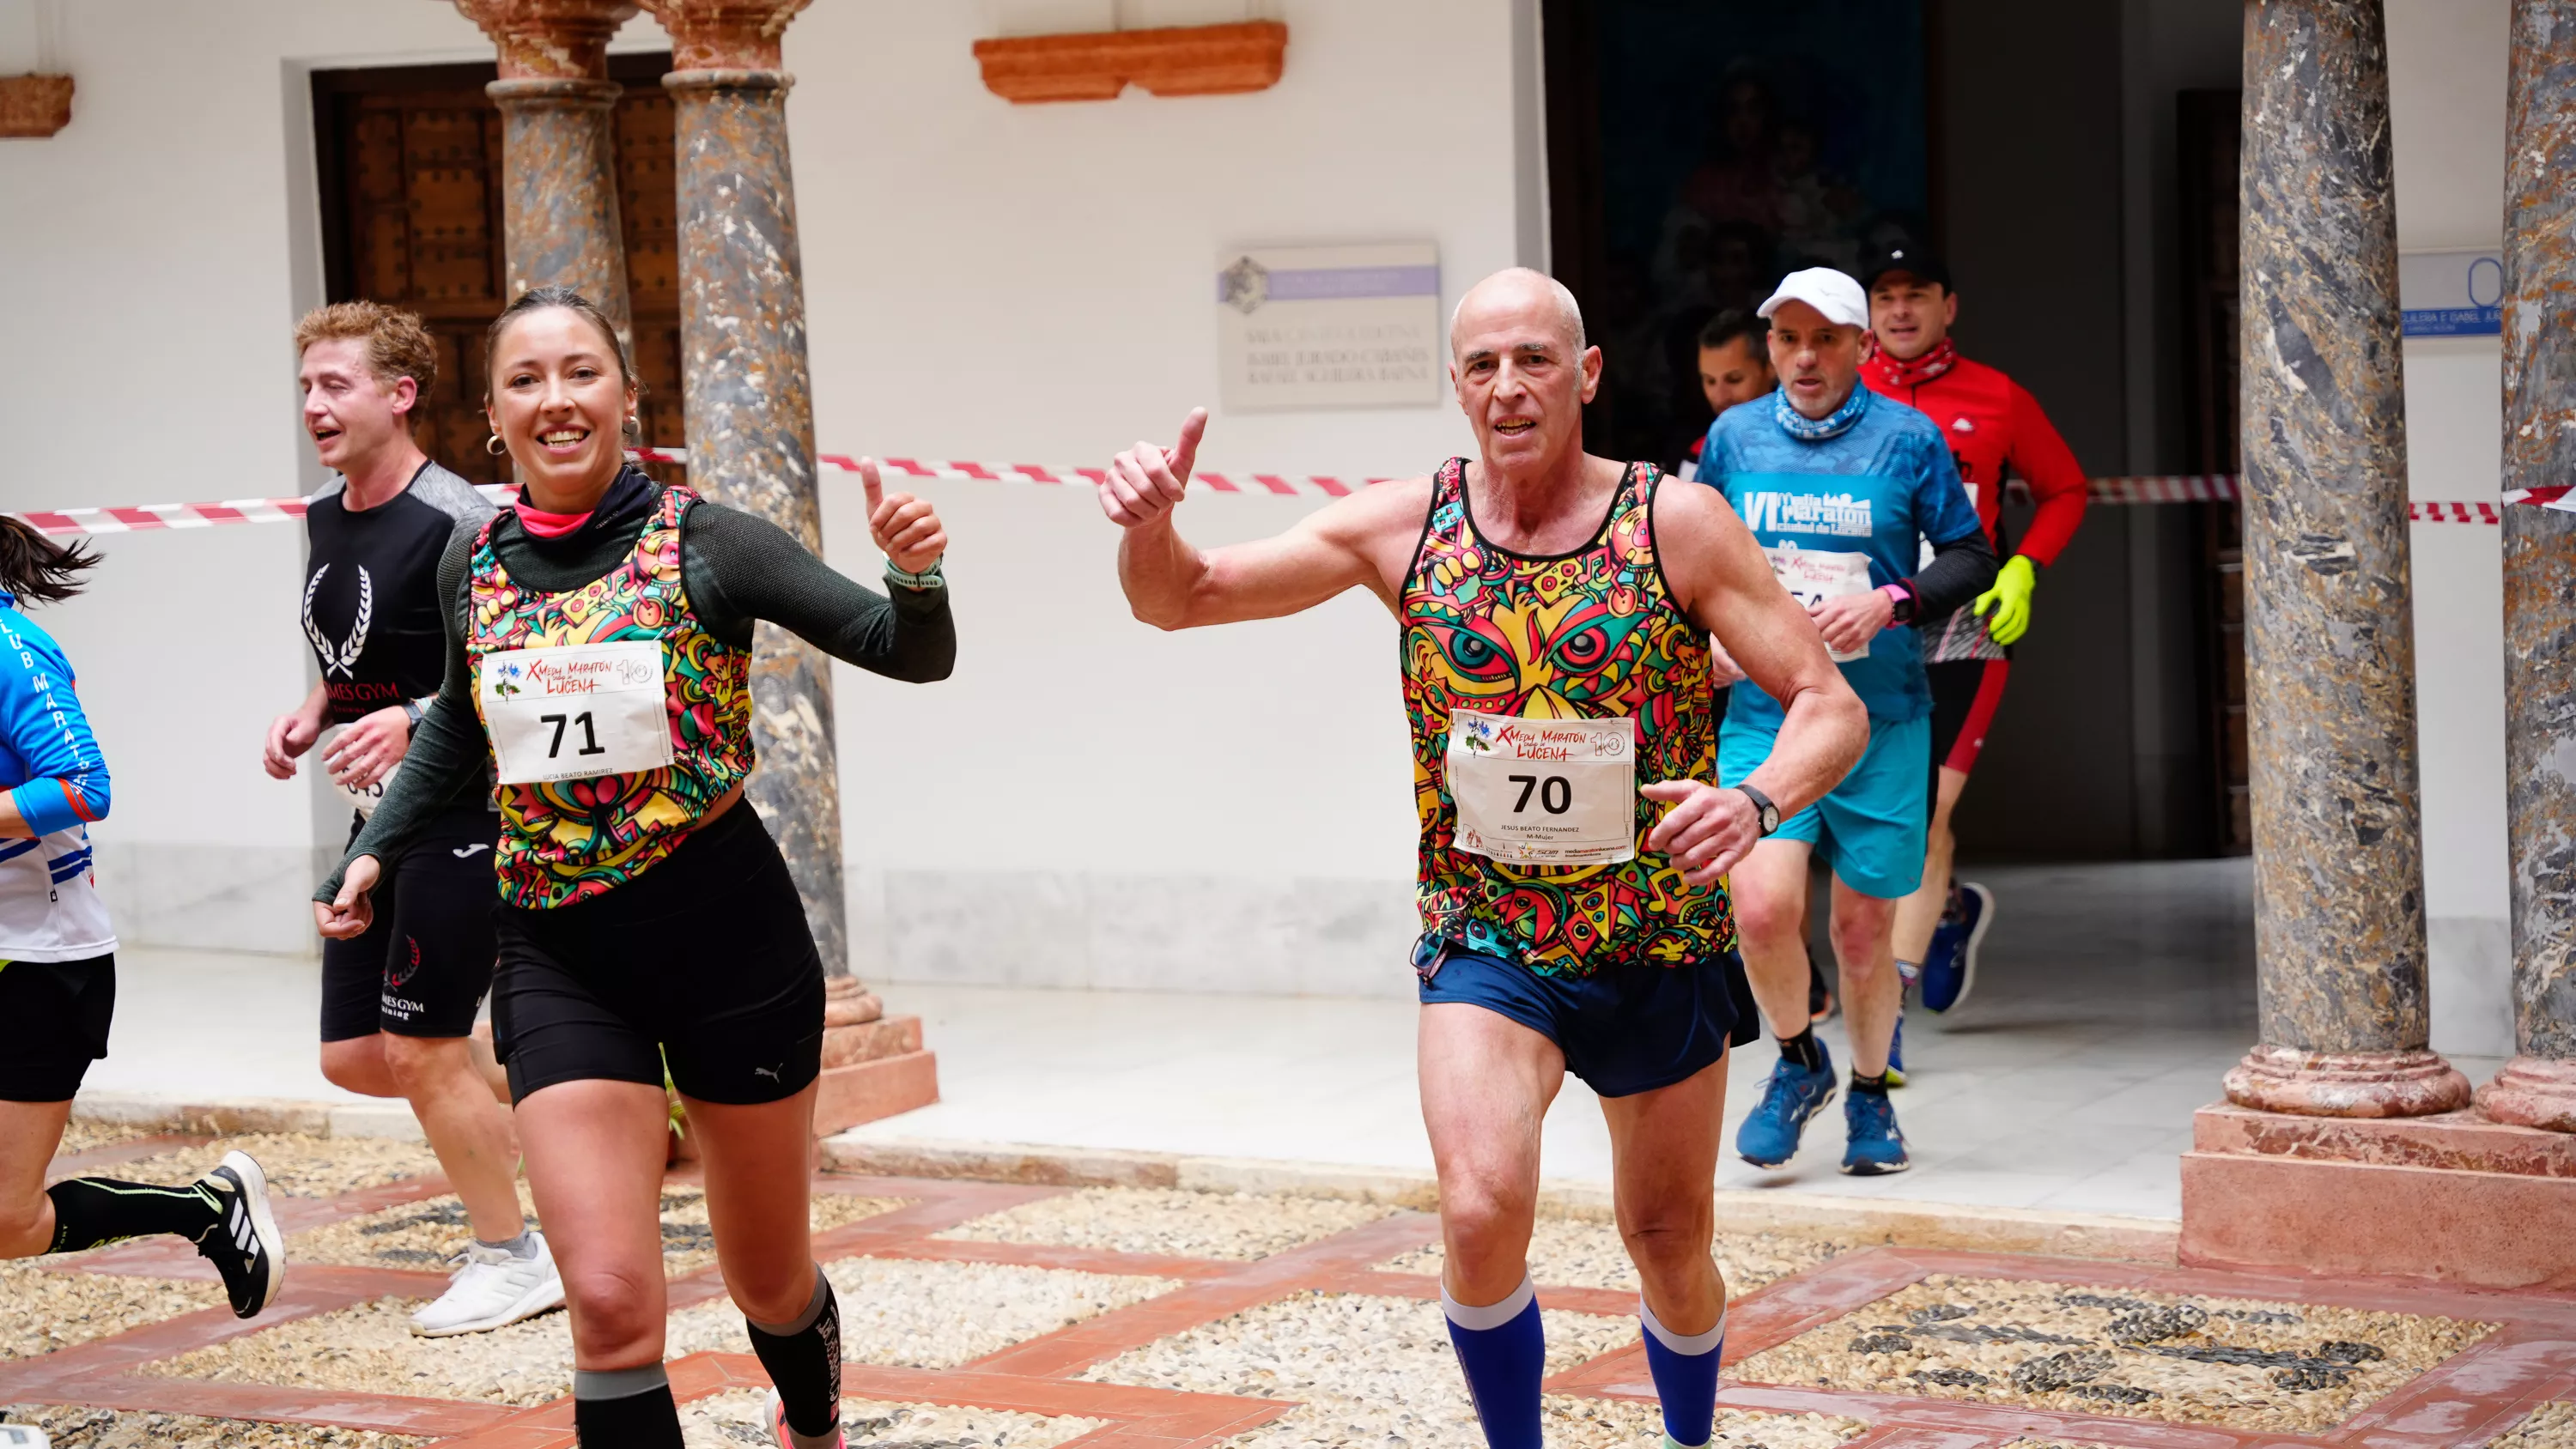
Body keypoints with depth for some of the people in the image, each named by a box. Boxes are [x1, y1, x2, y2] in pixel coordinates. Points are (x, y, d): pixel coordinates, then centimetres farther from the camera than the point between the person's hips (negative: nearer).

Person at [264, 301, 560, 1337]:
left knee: (419, 1049, -5)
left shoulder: (454, 523, -16)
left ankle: (512, 1259, 10)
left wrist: (414, 721, -28)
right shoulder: (323, 519, 10)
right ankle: (514, 1118, 30)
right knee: (351, 1056, 7)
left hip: (459, 816, -8)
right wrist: (313, 717, 5)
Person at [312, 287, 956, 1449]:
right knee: (610, 1304, -14)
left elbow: (914, 656, -10)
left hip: (727, 938, -2)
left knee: (769, 1282, 16)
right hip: (559, 959, 2)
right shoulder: (475, 567, 2)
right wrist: (374, 849, 11)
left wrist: (915, 575, -31)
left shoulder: (702, 544, -9)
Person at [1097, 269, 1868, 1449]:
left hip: (1661, 946, 0)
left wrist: (1757, 799, -32)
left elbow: (1832, 707, -11)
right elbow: (1180, 599, 0)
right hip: (1484, 942, 0)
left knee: (1669, 1246, 14)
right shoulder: (1402, 529, -4)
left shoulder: (1676, 525, -9)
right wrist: (1151, 524, -24)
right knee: (1481, 1216, -24)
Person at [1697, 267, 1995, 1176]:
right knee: (1763, 907, -17)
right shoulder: (1735, 436, 5)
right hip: (1764, 715, 1)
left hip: (1881, 718, -1)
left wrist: (1889, 602, -13)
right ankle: (1798, 1062, 12)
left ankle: (1870, 1097, 30)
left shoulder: (1906, 437, -1)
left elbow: (1972, 557, 3)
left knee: (1864, 931, 6)